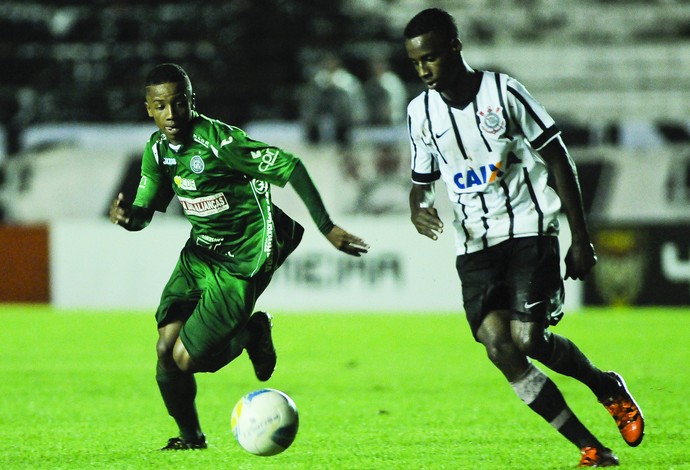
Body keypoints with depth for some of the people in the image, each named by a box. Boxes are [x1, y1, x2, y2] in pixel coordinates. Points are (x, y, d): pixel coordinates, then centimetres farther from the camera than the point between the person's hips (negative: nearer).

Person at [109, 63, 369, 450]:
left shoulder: (218, 141, -23)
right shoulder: (158, 149, -1)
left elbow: (290, 167, -22)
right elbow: (144, 212, 5)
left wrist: (327, 227, -23)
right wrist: (126, 214, -21)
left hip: (242, 262, -7)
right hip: (200, 253, 7)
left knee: (186, 358, -14)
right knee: (165, 349, -5)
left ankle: (253, 335, 14)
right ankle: (190, 437, 18)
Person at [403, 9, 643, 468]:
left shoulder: (503, 91, -7)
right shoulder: (421, 112, 6)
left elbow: (558, 159, -2)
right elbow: (422, 182, 17)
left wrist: (581, 238, -4)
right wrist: (418, 209, -9)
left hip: (529, 228, -4)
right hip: (474, 244, 4)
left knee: (528, 338, -18)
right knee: (498, 344, -16)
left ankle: (607, 387, 14)